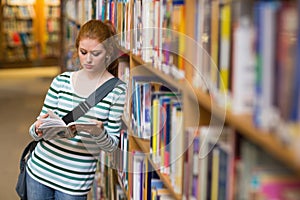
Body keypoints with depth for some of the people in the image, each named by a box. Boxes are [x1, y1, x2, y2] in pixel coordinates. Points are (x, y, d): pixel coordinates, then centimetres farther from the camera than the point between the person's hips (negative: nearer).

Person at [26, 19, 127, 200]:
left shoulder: (118, 91, -8)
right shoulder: (61, 81, 2)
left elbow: (112, 145, -6)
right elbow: (36, 130, 5)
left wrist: (99, 133, -26)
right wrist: (38, 129, -17)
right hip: (39, 169, 3)